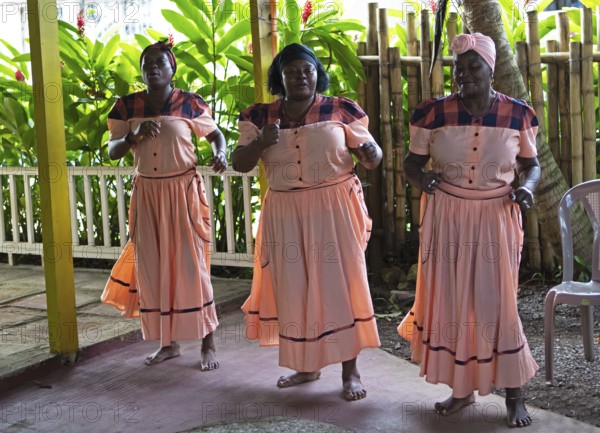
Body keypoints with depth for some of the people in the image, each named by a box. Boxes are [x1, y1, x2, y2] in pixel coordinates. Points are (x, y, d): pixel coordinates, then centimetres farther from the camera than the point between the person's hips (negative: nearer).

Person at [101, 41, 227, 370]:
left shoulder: (189, 104, -4)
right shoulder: (126, 107, 2)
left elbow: (215, 134, 8)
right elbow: (112, 152, 2)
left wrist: (220, 154, -14)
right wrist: (135, 135, -17)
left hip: (183, 191, -3)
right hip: (146, 193, 3)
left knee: (190, 263, -3)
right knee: (152, 267, 6)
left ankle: (207, 343, 6)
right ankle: (168, 342, 19)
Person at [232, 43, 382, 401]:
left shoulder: (341, 110, -1)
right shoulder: (261, 116, 4)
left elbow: (372, 158, 2)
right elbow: (240, 164, 3)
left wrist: (371, 153, -22)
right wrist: (260, 143, -16)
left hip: (334, 208, -2)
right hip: (285, 212, 3)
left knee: (339, 282, -2)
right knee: (294, 287, 7)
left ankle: (350, 370, 9)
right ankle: (307, 365, 24)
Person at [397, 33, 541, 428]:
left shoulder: (517, 114, -5)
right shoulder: (435, 113, -5)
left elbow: (531, 164, 7)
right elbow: (412, 161, 3)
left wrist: (527, 187, -14)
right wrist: (420, 178, -19)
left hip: (496, 218, -1)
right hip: (447, 217, 2)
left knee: (498, 303, -2)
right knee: (451, 301, 8)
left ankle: (515, 395, 11)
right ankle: (463, 389, 24)